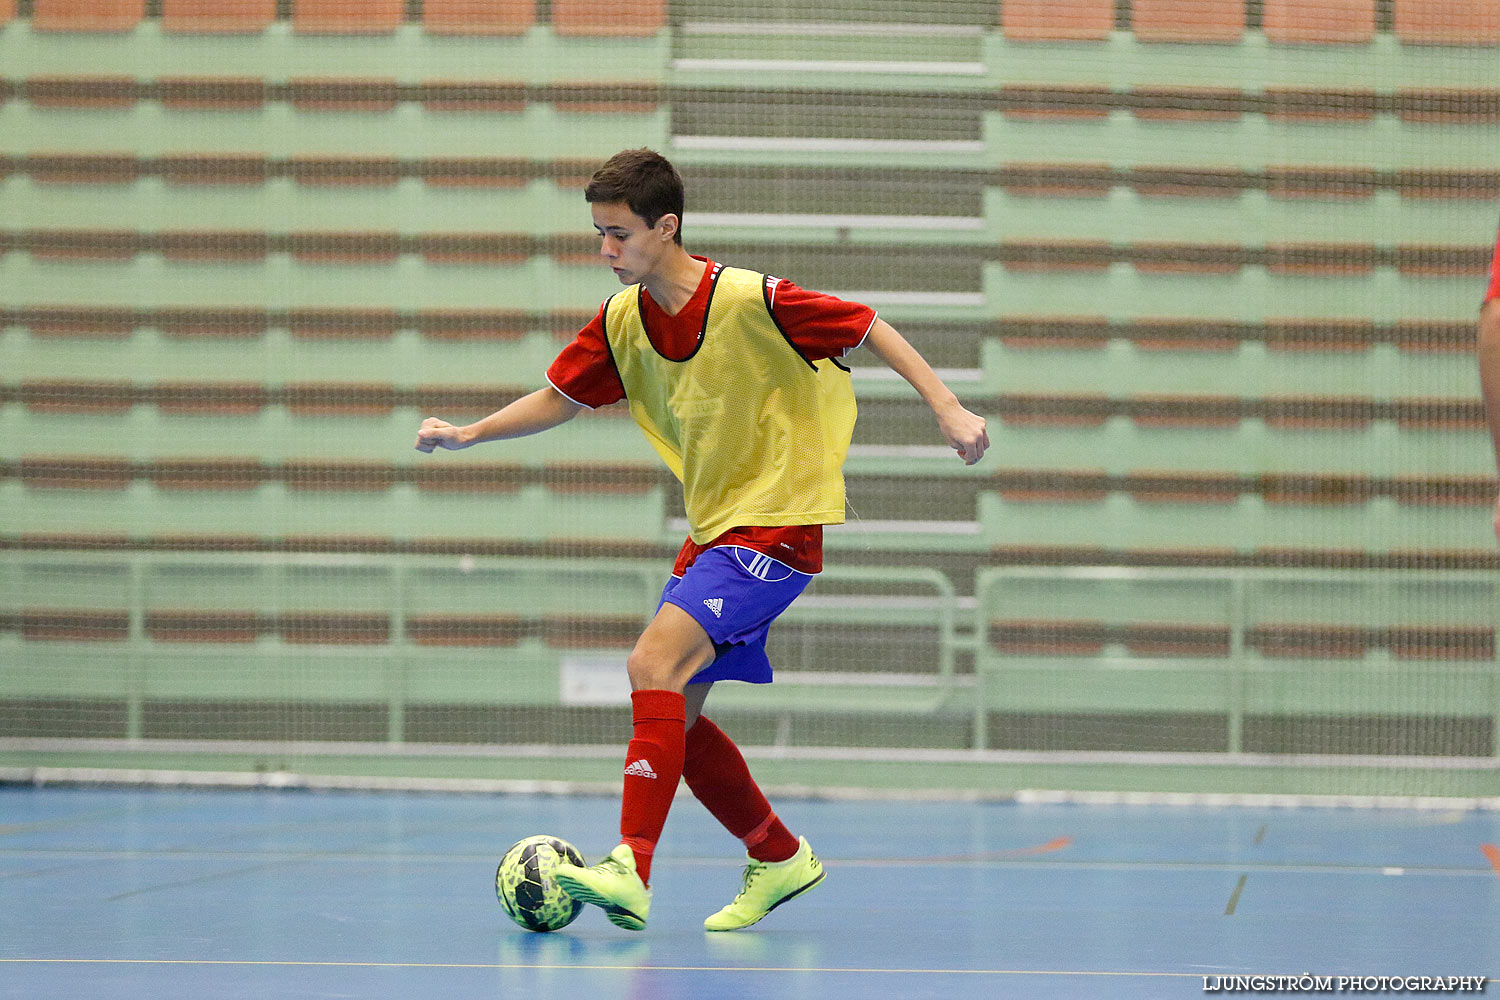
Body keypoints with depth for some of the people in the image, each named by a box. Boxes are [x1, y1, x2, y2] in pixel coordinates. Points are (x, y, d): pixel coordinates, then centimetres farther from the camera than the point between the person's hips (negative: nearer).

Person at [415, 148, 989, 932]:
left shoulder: (749, 299, -18)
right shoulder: (622, 320, 2)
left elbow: (869, 328, -11)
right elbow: (560, 397, 14)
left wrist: (946, 409, -16)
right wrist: (468, 434, 3)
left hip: (778, 525, -8)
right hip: (711, 533, 8)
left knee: (653, 663, -23)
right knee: (672, 709, 6)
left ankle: (631, 871, -28)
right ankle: (779, 859, 24)